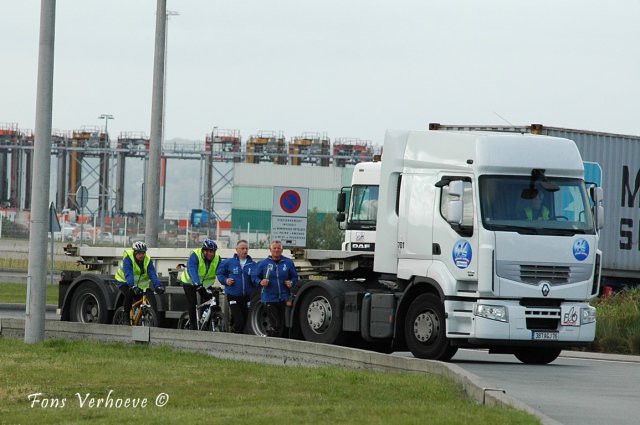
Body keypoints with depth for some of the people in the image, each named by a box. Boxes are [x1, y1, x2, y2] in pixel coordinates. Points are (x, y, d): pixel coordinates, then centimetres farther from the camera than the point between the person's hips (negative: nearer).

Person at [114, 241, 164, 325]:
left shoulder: (147, 260, -14)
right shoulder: (128, 258, -25)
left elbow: (152, 274, -24)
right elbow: (128, 274, -37)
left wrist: (158, 286, -40)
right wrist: (133, 286, -52)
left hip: (140, 284, 4)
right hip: (125, 282, -4)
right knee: (129, 294, -33)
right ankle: (126, 319, -19)